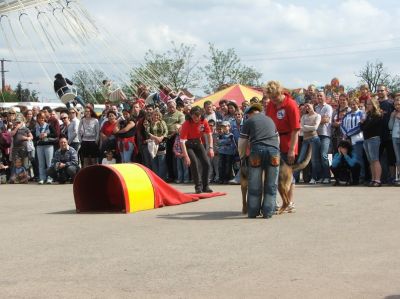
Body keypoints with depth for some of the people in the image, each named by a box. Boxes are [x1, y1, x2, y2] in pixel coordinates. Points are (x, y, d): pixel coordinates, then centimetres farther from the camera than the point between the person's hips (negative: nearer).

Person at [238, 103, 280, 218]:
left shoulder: (249, 121, 15)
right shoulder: (270, 120, 27)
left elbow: (242, 143, 16)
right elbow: (277, 138, 34)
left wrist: (242, 156, 31)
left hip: (257, 150, -2)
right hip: (273, 149, 2)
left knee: (254, 184, 6)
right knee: (271, 184, 7)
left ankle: (253, 212, 11)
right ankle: (268, 212, 5)